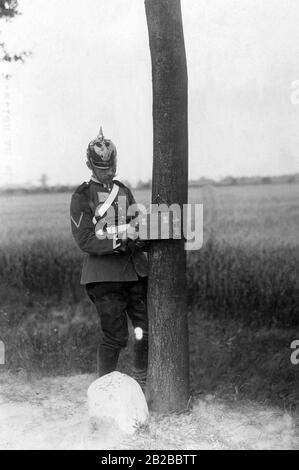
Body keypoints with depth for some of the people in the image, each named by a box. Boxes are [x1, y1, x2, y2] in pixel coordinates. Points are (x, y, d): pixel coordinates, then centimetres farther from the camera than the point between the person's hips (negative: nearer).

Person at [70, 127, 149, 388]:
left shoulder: (124, 191, 14)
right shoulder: (82, 197, -5)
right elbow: (85, 241, -12)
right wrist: (121, 239, -22)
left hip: (135, 270, 6)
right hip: (104, 275, -6)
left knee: (147, 328, 11)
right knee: (116, 336, -5)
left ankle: (141, 381, 33)